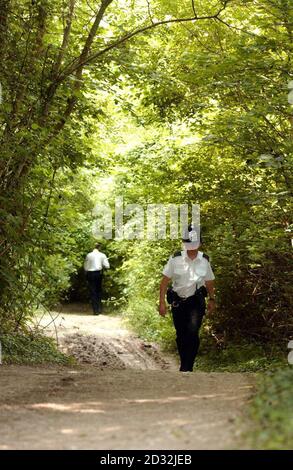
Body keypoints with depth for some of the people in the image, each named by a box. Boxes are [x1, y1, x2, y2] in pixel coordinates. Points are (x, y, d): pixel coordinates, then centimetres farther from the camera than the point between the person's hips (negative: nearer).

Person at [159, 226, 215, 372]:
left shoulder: (204, 260, -3)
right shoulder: (176, 259, -9)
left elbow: (209, 281, 13)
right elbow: (165, 280, -5)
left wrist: (212, 299, 22)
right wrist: (162, 302, -9)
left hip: (196, 301, 0)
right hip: (178, 302, 1)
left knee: (193, 333, -18)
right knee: (181, 336, 10)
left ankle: (187, 368, -15)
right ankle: (184, 364, 29)